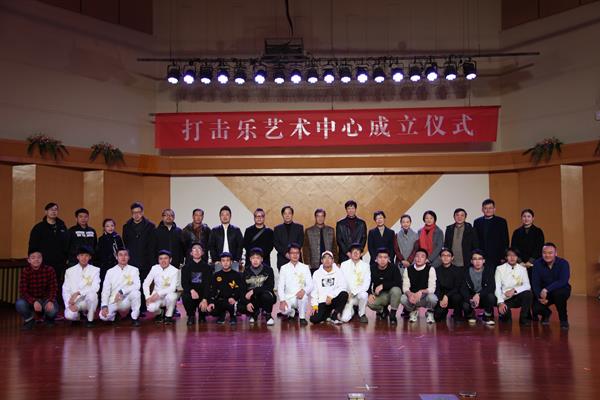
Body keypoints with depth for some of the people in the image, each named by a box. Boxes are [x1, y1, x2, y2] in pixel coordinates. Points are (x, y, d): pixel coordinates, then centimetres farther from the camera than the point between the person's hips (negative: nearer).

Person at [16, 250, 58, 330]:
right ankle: (29, 319, 3)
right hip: (31, 300, 0)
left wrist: (50, 301, -33)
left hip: (46, 299, 0)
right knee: (20, 304, -32)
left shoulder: (49, 270, -11)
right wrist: (34, 302, -36)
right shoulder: (25, 272, -12)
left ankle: (48, 317, 10)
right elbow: (23, 292, -18)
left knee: (52, 310, -32)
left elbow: (53, 289, -12)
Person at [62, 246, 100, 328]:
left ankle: (90, 320, -11)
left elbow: (95, 288, -10)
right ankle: (78, 314, 9)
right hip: (74, 302, 0)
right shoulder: (69, 271, 8)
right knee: (69, 315, -31)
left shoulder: (95, 270, 3)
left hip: (88, 301, 0)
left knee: (92, 294, -35)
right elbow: (65, 290, 3)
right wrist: (70, 304, -14)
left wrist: (78, 293, -22)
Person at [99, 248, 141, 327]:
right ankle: (114, 313, 11)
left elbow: (137, 286, -14)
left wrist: (122, 292, -25)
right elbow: (105, 290, 0)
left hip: (127, 300, -1)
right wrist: (104, 306, -13)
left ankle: (135, 318, -12)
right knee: (103, 316, -25)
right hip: (113, 302, 1)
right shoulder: (110, 272, 5)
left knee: (136, 292, -32)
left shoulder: (134, 270, 1)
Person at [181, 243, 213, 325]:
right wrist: (191, 290, -27)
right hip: (190, 292, 0)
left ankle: (202, 315, 12)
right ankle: (191, 316, -3)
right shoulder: (186, 267, 7)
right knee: (185, 296, -33)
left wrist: (205, 299, -24)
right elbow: (184, 283, -4)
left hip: (203, 294, 0)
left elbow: (207, 284, -8)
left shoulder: (207, 267, 3)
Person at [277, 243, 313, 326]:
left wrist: (304, 290, -25)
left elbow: (310, 285, -2)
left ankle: (302, 317, -10)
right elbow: (280, 286, 0)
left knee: (303, 295, -35)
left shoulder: (305, 267, 5)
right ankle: (292, 312, 8)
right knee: (284, 310, -30)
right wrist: (282, 300, -16)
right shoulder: (284, 268, 5)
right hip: (288, 298, 0)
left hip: (300, 297, 0)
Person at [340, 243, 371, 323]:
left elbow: (366, 284, -7)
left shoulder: (366, 265, 1)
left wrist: (353, 292, -17)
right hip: (348, 295, 0)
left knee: (363, 295, -37)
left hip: (360, 293, 0)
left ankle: (362, 314, -6)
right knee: (345, 319, -20)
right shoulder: (344, 265, 3)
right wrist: (348, 294, -13)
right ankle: (352, 310, 17)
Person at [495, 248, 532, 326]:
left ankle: (523, 318, -12)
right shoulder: (500, 269, -1)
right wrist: (500, 302, -23)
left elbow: (527, 286, -6)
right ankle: (504, 314, 10)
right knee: (504, 318, -30)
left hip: (518, 297, 2)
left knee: (528, 293, -31)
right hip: (505, 299, -2)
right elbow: (497, 287, -8)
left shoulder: (522, 269, 4)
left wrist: (514, 290, -24)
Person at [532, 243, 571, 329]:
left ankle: (563, 319, -12)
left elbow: (563, 281, -30)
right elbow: (535, 283, -10)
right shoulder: (537, 264, -9)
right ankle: (546, 314, 19)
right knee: (536, 308, -22)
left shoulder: (563, 263, -17)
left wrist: (547, 289, -40)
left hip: (561, 290, -2)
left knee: (558, 293, -38)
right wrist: (539, 296, -27)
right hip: (543, 292, 2)